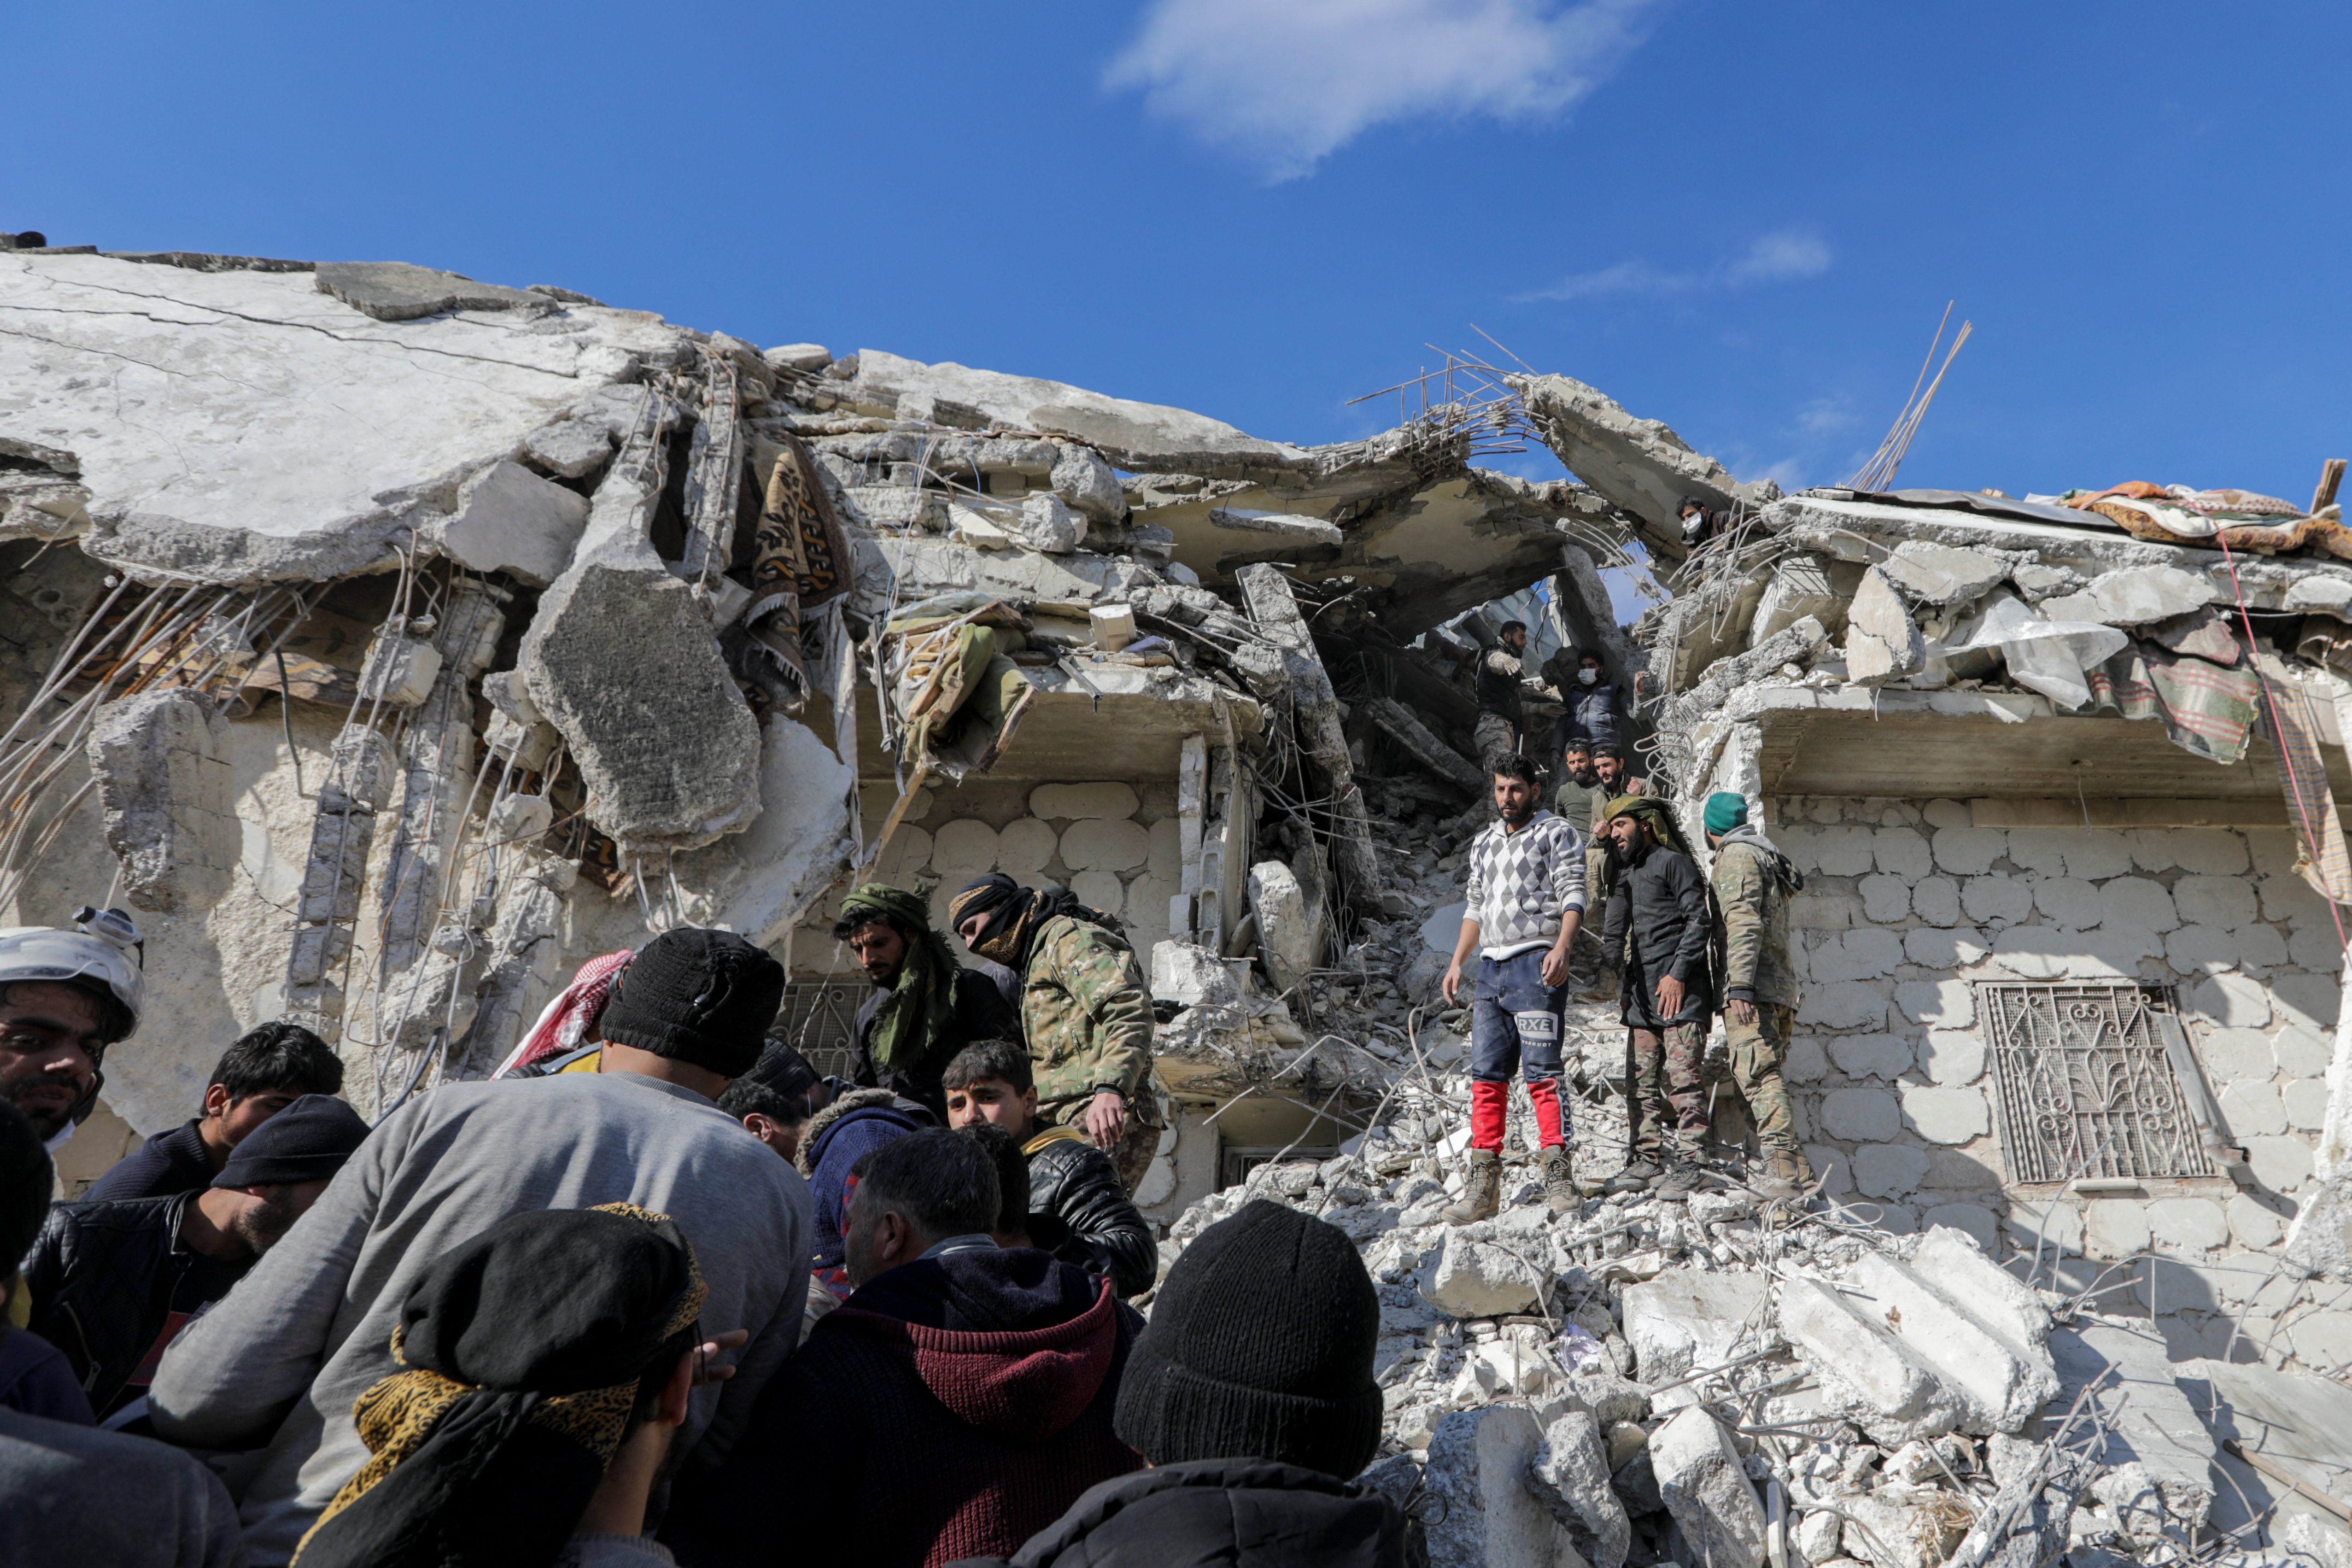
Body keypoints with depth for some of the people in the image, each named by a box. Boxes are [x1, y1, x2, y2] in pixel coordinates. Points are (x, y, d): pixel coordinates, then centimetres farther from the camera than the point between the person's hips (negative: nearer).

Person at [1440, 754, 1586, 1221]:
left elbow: (1573, 898, -7)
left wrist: (1562, 947, -24)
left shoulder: (1556, 834, 2)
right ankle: (1484, 1186, 6)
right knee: (1486, 1076, 3)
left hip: (1536, 965, -6)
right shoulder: (1484, 843, 22)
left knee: (1542, 1073, -9)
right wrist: (1457, 963, 16)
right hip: (1491, 967, 6)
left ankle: (1558, 1177, -3)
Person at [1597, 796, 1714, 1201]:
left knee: (1683, 1080, -8)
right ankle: (1646, 1162, 11)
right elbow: (1614, 935, 25)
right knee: (1642, 1083, 6)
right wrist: (1617, 980, 15)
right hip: (1641, 996, 8)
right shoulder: (1625, 877, 22)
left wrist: (1678, 974, -16)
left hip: (1679, 991, -8)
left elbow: (1700, 922, -9)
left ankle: (1685, 1165, -6)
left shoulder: (1673, 863, -1)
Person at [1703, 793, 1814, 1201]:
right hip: (1780, 985, 10)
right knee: (1764, 1076, 11)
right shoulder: (1766, 855, 26)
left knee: (1756, 1074, -15)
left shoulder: (1736, 856, -4)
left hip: (1754, 986, -10)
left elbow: (1744, 922, -18)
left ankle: (1784, 1170, -22)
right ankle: (1798, 1168, 9)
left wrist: (1740, 986, -24)